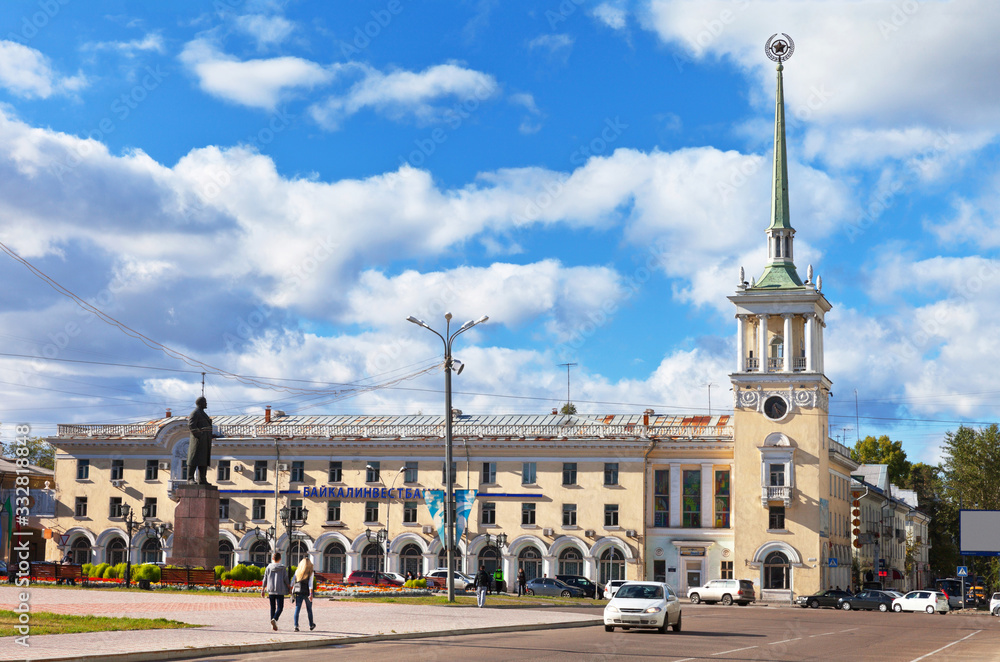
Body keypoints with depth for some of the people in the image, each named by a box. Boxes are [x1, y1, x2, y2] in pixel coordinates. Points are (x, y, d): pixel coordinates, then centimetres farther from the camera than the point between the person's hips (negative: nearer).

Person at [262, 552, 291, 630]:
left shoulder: (268, 567, 2)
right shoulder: (283, 568, -4)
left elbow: (265, 579, 4)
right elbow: (286, 579, -4)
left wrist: (263, 590, 11)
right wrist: (289, 588, 7)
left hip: (271, 590, 3)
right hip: (280, 591, -3)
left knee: (272, 607, 12)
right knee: (280, 607, -1)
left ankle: (273, 625, 11)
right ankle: (274, 619, -27)